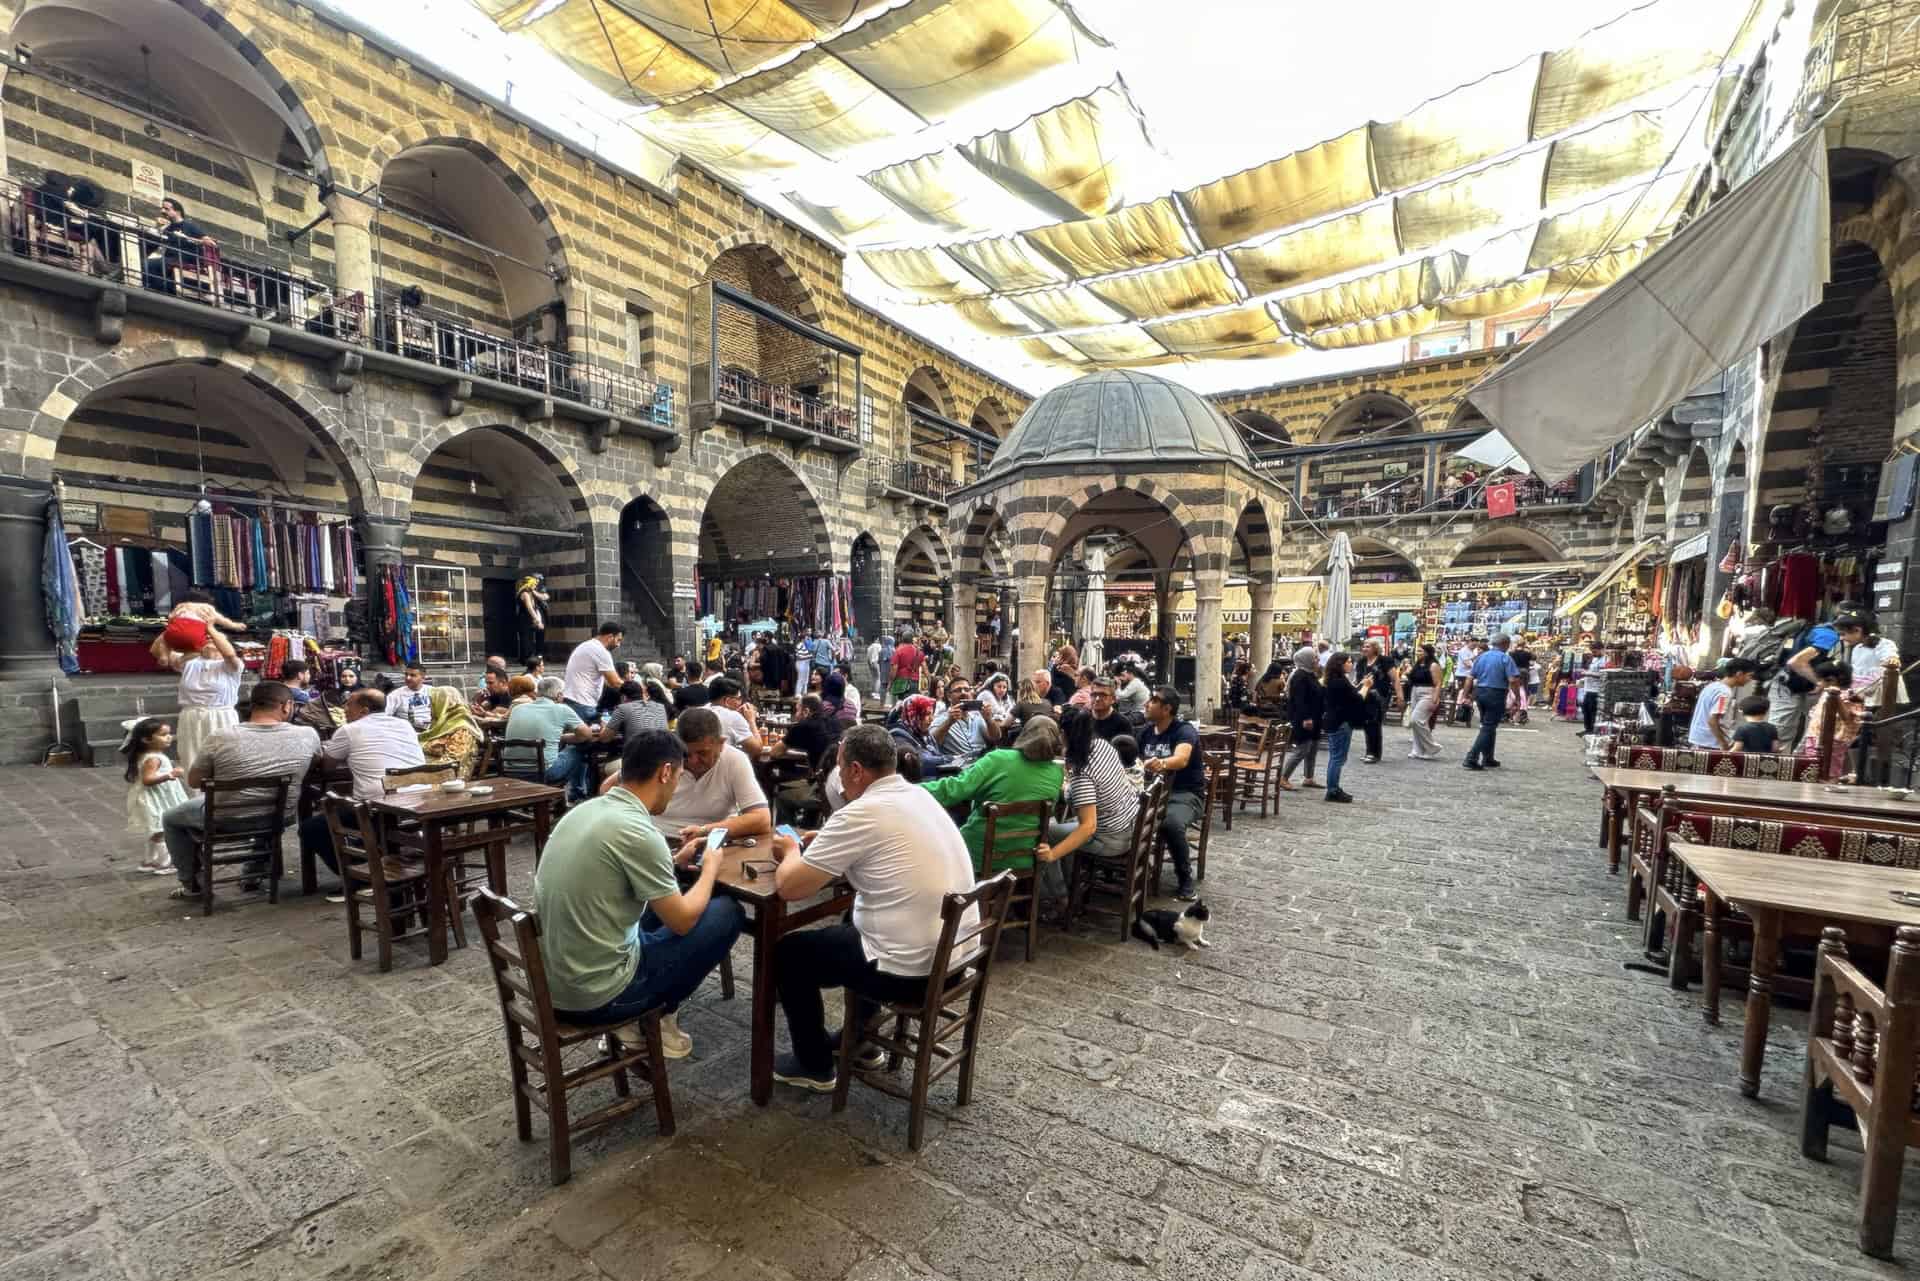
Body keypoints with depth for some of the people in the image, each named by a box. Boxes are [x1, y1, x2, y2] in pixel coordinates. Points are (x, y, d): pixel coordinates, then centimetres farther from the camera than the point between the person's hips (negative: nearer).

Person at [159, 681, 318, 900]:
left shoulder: (221, 739, -19)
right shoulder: (308, 735, -17)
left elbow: (193, 782, -5)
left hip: (227, 820, -2)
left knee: (170, 818, 28)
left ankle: (192, 884, 35)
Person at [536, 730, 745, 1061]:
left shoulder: (586, 810, 2)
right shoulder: (637, 830, -24)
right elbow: (683, 921, -13)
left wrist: (674, 861, 16)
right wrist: (711, 867, 3)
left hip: (549, 980, 9)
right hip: (595, 994, -8)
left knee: (661, 901, 26)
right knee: (727, 914, 1)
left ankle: (639, 1018, 22)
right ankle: (658, 1018, 16)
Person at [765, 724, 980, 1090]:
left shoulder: (860, 813, -20)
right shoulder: (919, 796, 5)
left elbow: (789, 887, -14)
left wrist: (791, 851, 6)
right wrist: (812, 844, 14)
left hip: (911, 970, -8)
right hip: (958, 954, 8)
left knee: (787, 952, 14)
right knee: (854, 923, 34)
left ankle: (815, 1066, 29)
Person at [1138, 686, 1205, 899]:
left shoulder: (1185, 730, -13)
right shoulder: (1146, 731, 9)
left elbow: (1181, 759, -34)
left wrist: (1162, 764, -55)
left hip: (1186, 793, -6)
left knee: (1171, 824, -36)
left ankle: (1185, 878, -11)